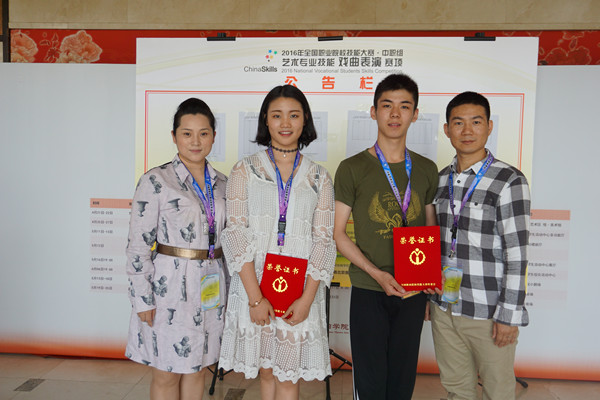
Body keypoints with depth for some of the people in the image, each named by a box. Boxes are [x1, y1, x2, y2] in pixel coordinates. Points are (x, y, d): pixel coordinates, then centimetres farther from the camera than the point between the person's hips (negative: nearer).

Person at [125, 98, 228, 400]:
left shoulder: (222, 183, 6)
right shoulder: (156, 181, -9)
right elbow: (138, 244, -9)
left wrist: (228, 286, 12)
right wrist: (143, 299, -11)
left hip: (211, 288, 5)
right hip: (171, 286, -4)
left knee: (197, 368, 17)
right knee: (167, 374, 9)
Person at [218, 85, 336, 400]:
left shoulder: (319, 177, 7)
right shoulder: (245, 170, 3)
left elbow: (323, 239, 2)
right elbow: (235, 232, -4)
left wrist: (307, 298, -9)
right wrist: (255, 297, -11)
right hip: (254, 284, 0)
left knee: (288, 374, 7)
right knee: (266, 371, 11)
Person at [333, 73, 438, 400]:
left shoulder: (427, 170, 6)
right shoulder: (353, 168, -5)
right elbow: (338, 233, -5)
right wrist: (376, 273, -17)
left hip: (413, 292, 3)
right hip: (369, 291, -3)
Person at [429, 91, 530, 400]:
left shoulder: (509, 180, -11)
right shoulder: (440, 179, 6)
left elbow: (516, 253, -13)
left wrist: (510, 314, -13)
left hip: (488, 312, -5)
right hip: (444, 307, 5)